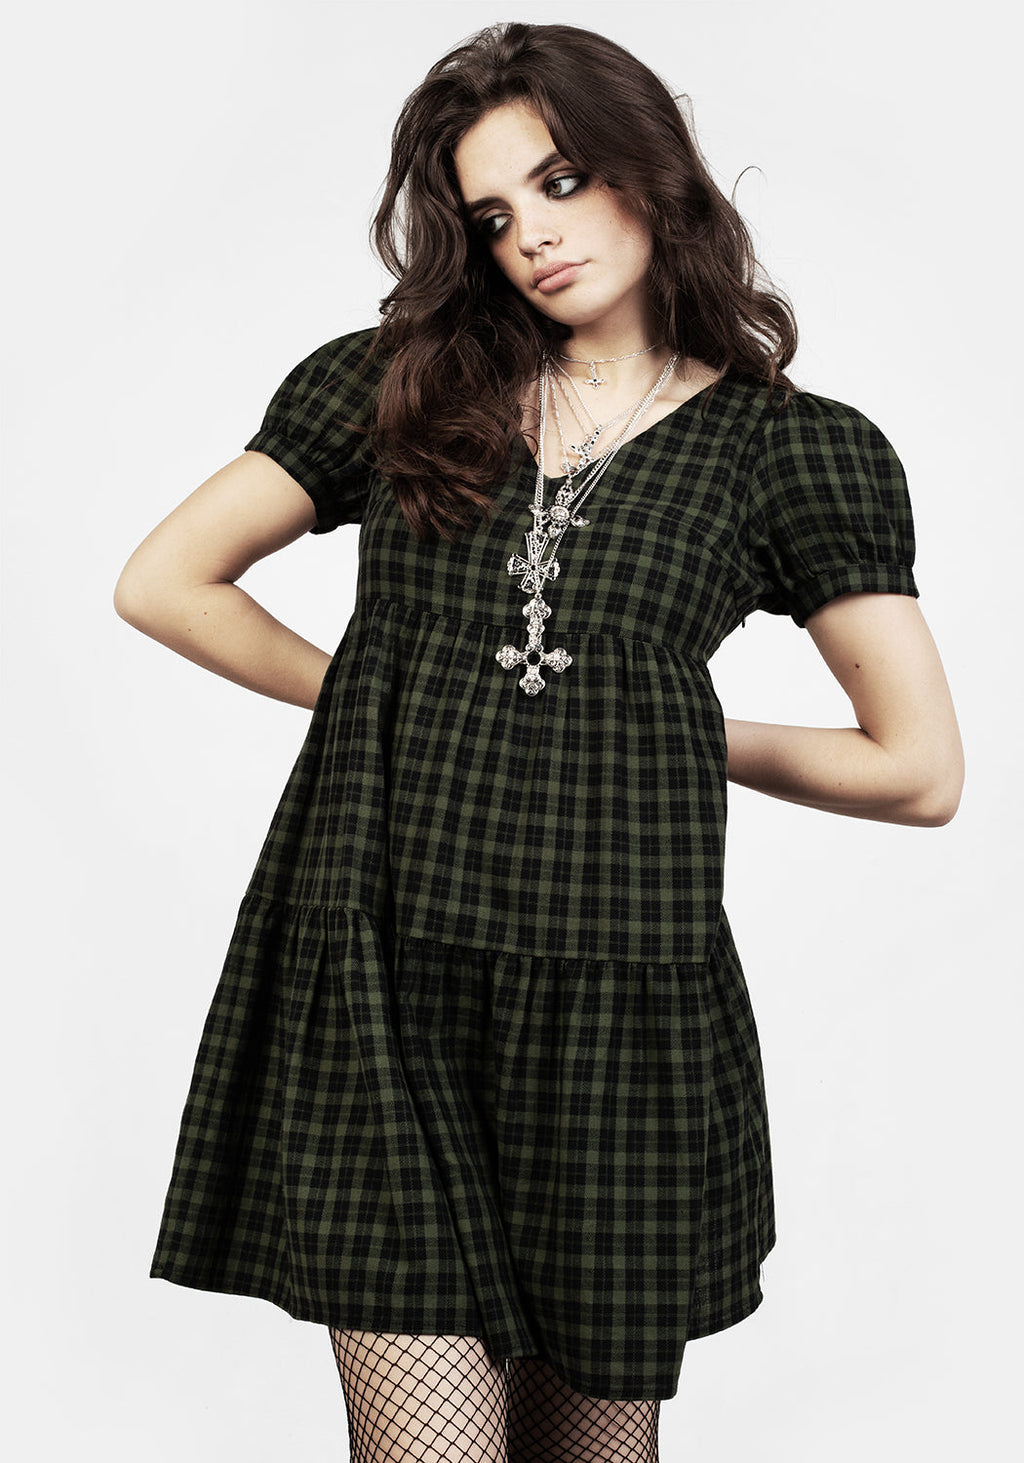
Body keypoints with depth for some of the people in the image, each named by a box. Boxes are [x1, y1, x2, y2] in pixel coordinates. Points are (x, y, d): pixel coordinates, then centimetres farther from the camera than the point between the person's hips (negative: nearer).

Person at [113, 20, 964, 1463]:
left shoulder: (793, 448, 4)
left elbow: (922, 771, 5)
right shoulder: (392, 383, 10)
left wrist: (682, 732, 9)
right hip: (379, 978, 1)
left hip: (617, 987, 0)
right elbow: (163, 580, 12)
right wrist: (381, 699, 10)